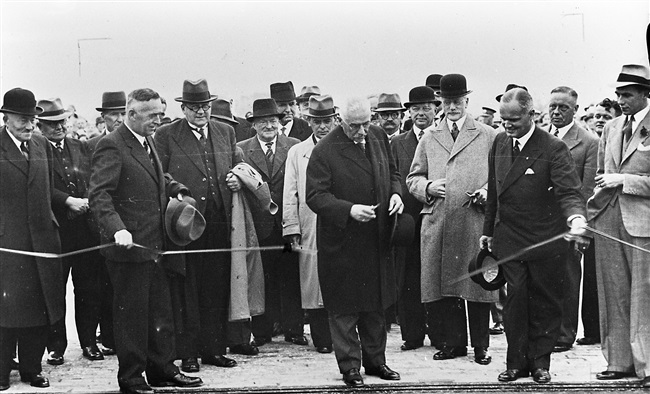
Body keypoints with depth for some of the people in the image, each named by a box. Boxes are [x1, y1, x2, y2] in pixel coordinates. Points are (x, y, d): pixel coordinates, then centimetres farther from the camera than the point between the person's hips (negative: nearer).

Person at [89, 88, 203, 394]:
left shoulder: (147, 143, 13)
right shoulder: (112, 146, -16)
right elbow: (99, 195, -23)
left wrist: (176, 189, 15)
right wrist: (117, 229, -35)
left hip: (155, 246, 9)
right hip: (129, 246, -9)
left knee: (161, 310, 16)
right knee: (131, 314, 1)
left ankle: (162, 369, 27)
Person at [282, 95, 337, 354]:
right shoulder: (296, 153, 12)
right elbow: (290, 195, 8)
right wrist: (292, 229, 0)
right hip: (310, 230, 0)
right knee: (314, 283, -1)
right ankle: (322, 339, 7)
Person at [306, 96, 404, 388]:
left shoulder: (378, 138, 6)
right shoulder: (325, 151, -13)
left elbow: (392, 174, 19)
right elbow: (315, 196, -15)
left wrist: (395, 193, -2)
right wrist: (349, 210, -26)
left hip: (376, 241, 6)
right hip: (342, 242, -5)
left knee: (375, 304, 14)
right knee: (344, 308, 2)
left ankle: (375, 360, 26)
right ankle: (350, 366, 12)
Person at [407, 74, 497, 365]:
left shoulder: (488, 136, 9)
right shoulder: (429, 139, 16)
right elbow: (413, 178, 18)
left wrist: (489, 192, -10)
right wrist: (428, 187, -3)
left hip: (476, 221, -2)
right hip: (438, 224, 3)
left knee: (478, 283, -1)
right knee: (443, 285, 3)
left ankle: (481, 345, 9)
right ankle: (453, 341, 14)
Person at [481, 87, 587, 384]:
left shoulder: (553, 149, -12)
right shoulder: (499, 143, 5)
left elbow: (569, 191, -21)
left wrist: (577, 218, -41)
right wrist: (488, 231, 16)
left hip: (546, 239, -3)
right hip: (509, 238, 3)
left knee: (545, 302, 6)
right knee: (515, 298, -2)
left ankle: (540, 361, 18)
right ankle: (517, 362, 6)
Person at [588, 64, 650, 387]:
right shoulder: (611, 128, 14)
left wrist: (623, 181, -14)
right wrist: (604, 185, 6)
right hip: (608, 220, 6)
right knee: (612, 296, 8)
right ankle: (619, 361, 15)